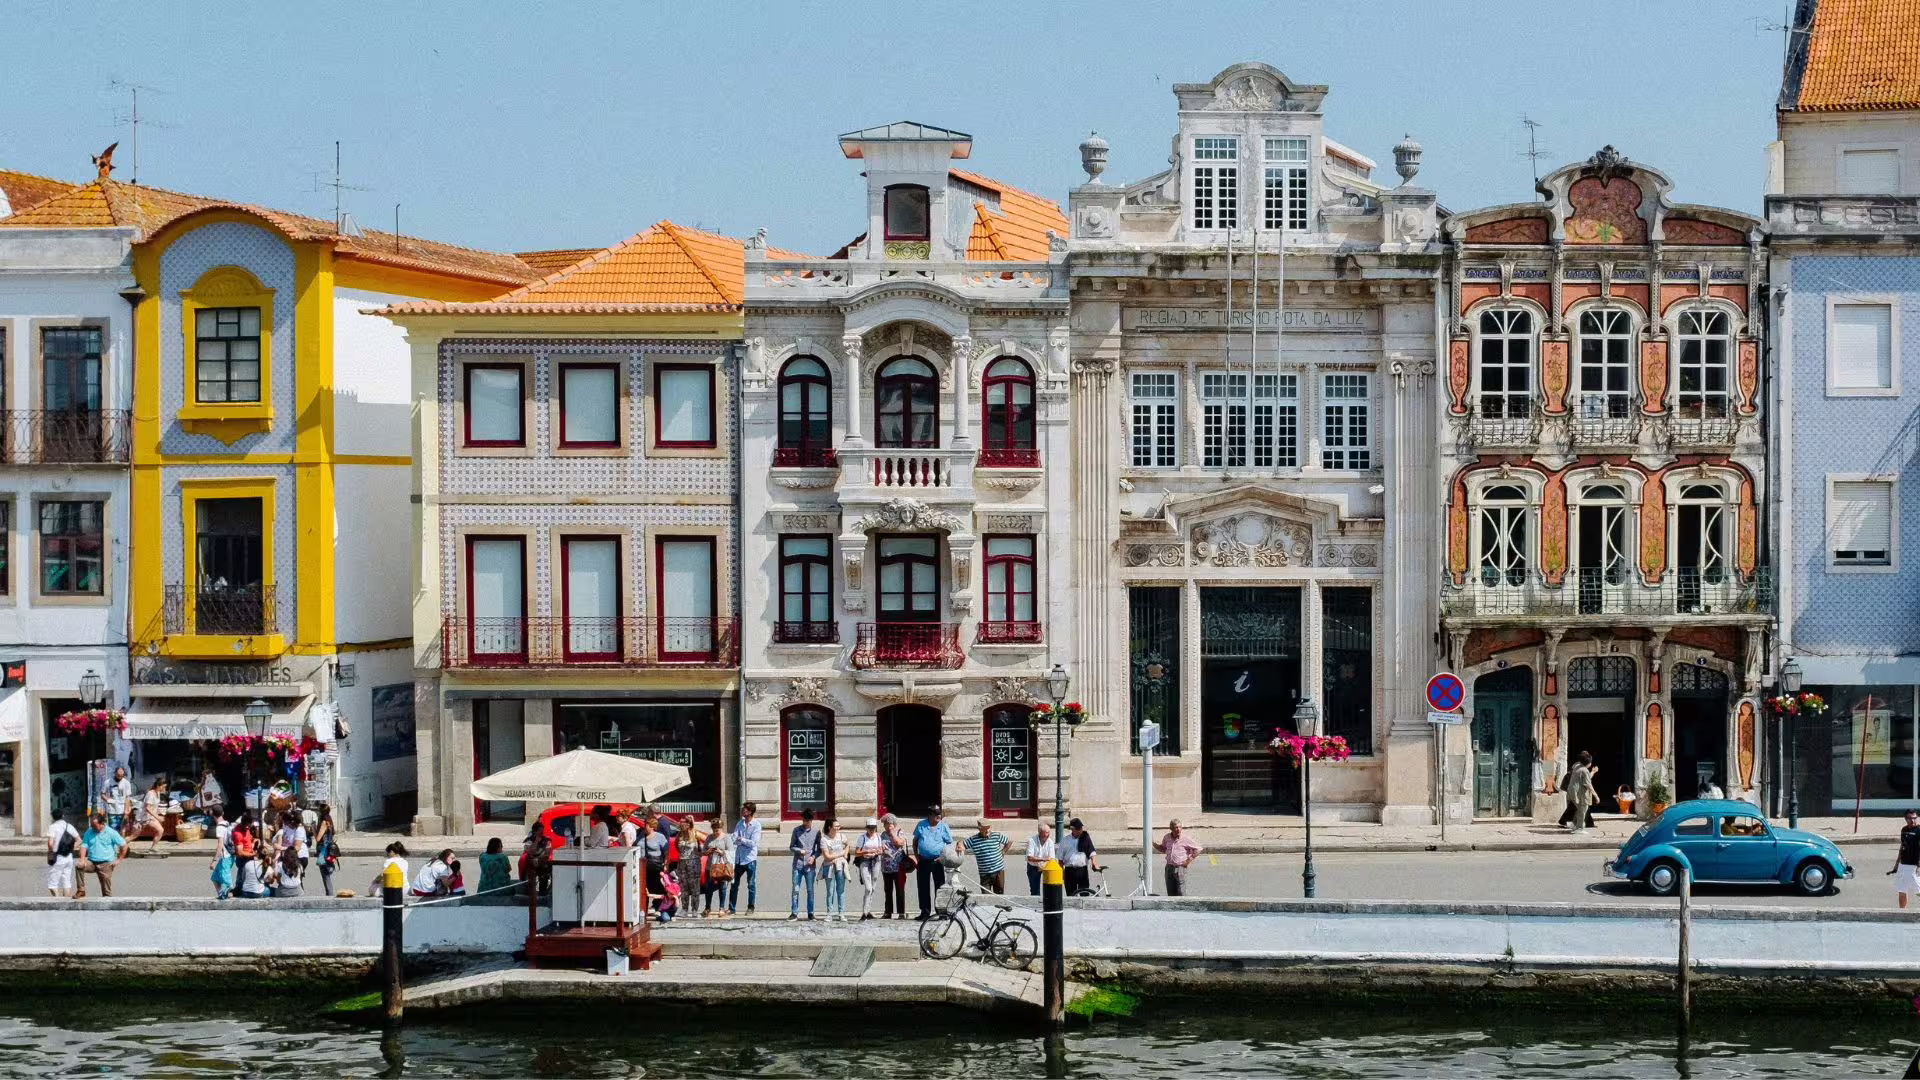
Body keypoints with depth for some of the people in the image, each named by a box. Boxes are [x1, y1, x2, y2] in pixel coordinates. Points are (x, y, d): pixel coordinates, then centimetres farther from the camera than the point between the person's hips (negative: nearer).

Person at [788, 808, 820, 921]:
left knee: (810, 890, 3)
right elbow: (791, 847, 8)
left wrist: (814, 857, -11)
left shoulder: (816, 831, 3)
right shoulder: (796, 830, 5)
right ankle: (794, 913, 4)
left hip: (810, 865, 0)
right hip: (798, 864, 0)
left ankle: (810, 913, 9)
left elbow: (819, 849, 7)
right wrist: (799, 850, -11)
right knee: (795, 889, -1)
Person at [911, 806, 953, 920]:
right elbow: (915, 841, 14)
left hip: (938, 861, -2)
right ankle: (925, 912, 13)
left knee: (939, 886, -1)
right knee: (923, 888, 5)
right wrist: (916, 856, 4)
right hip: (923, 861, 2)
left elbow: (950, 843, 4)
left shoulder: (943, 827, 1)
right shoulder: (921, 826, 5)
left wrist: (944, 856, -9)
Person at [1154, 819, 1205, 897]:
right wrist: (1153, 844, 7)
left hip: (1180, 868, -5)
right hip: (1169, 867, 5)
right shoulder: (1167, 837, 5)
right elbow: (1163, 849, 22)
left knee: (1181, 893, -6)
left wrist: (1189, 860, -7)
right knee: (1171, 892, 8)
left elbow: (1198, 849, -3)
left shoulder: (1186, 838, -9)